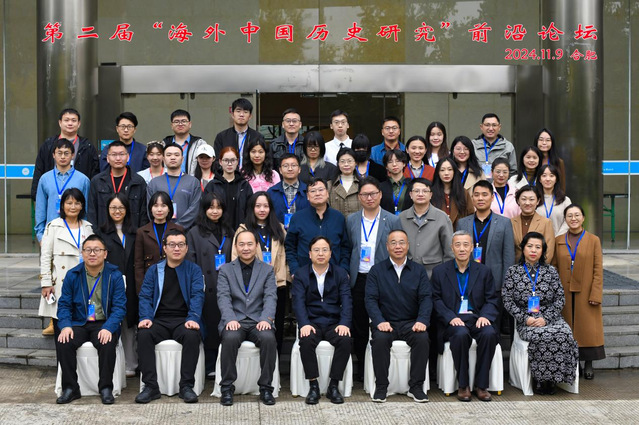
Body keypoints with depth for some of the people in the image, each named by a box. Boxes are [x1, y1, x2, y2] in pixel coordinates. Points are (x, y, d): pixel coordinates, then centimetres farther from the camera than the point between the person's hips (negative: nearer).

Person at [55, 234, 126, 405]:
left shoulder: (115, 275, -1)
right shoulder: (72, 275, 6)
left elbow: (120, 307, -7)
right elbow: (64, 304, 4)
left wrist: (108, 328, -24)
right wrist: (65, 326, -16)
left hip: (104, 324, -2)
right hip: (79, 323, 2)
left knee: (107, 344, -33)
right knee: (63, 342, -26)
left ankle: (106, 389, -17)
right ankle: (70, 388, -13)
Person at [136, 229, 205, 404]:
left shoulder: (194, 270, 11)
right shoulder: (154, 270, 15)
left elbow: (197, 296, -1)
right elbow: (145, 296, 7)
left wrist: (193, 318, -19)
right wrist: (146, 317, -13)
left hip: (183, 321, -1)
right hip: (159, 321, 2)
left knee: (192, 335, -34)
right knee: (143, 334, -29)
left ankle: (186, 386, -25)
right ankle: (151, 386, -23)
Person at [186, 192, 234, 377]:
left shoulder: (228, 232, 15)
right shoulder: (195, 232, 3)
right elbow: (190, 262, 0)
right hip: (207, 288, -3)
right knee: (209, 326, 0)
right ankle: (210, 367, 7)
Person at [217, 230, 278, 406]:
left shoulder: (267, 270, 13)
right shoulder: (225, 270, 12)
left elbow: (270, 297, 1)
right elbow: (223, 297, -1)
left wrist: (266, 319, -18)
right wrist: (230, 319, -20)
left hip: (259, 321, 1)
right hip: (235, 321, 0)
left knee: (268, 338, -32)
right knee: (230, 338, -34)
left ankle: (266, 387, -17)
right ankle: (227, 387, -18)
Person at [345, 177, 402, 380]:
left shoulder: (393, 221, 1)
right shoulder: (351, 220, 8)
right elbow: (347, 250, 12)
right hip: (358, 280, 2)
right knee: (359, 327, 7)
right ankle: (361, 368, 18)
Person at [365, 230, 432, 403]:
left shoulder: (419, 271, 11)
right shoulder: (376, 271, 7)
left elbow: (426, 298, 2)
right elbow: (371, 299, -2)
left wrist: (422, 321, -18)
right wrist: (380, 321, -20)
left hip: (411, 323, 1)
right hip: (386, 323, -1)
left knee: (422, 338, -30)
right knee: (380, 339, -32)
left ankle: (416, 386, -16)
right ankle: (381, 387, -17)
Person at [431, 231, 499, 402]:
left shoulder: (484, 271, 13)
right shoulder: (440, 271, 9)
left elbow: (492, 299, 9)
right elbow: (436, 300, 2)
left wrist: (485, 316, -11)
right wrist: (451, 317, -15)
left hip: (476, 317, 2)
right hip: (453, 320, -2)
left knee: (489, 334, -31)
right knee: (461, 335, -35)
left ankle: (481, 385, -18)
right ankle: (463, 385, -20)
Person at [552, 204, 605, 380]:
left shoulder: (593, 240, 1)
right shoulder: (558, 241, 6)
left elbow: (598, 270, -2)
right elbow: (553, 268, 7)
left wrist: (596, 294, -9)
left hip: (585, 293, -1)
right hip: (564, 293, 2)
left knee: (587, 327, 2)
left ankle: (588, 364, 11)